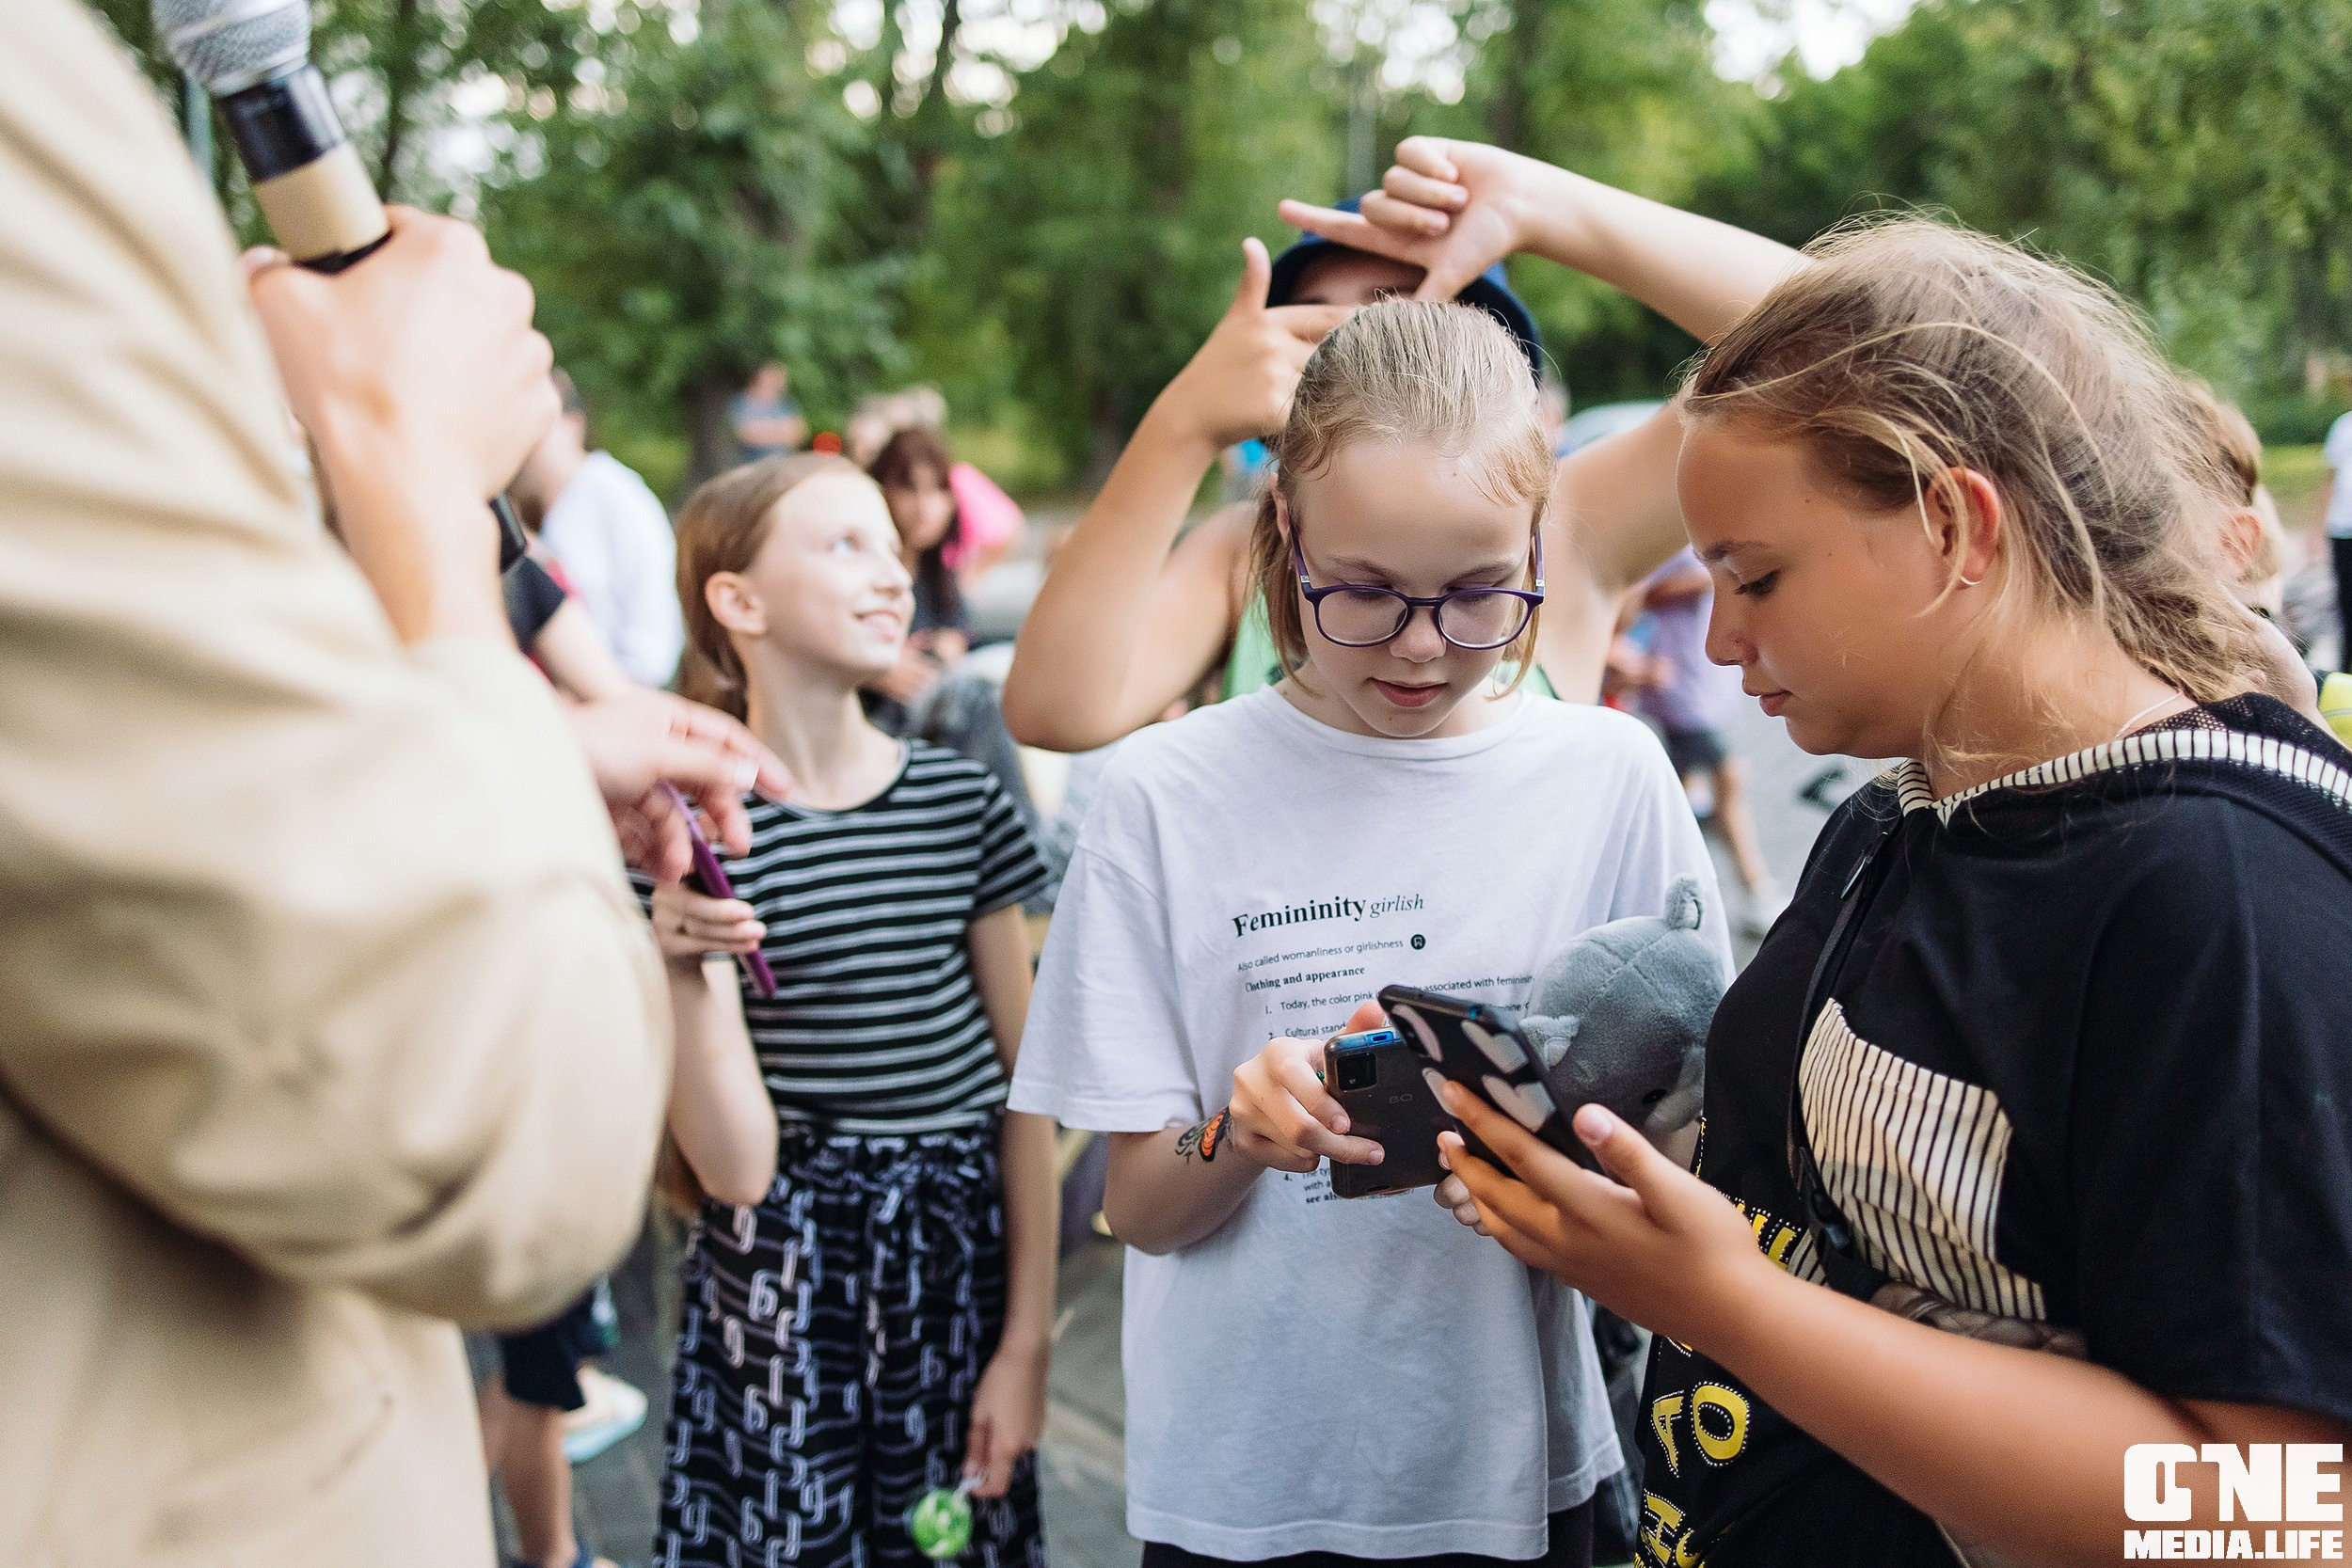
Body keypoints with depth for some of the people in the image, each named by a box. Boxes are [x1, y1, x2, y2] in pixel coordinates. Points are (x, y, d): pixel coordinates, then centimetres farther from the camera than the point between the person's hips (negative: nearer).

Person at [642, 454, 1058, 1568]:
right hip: (784, 1278, -2)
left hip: (961, 1261, 3)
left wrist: (1028, 1338, 0)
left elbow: (1024, 1087, 2)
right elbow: (735, 1166, -11)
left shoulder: (963, 803, -1)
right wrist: (686, 967, -26)